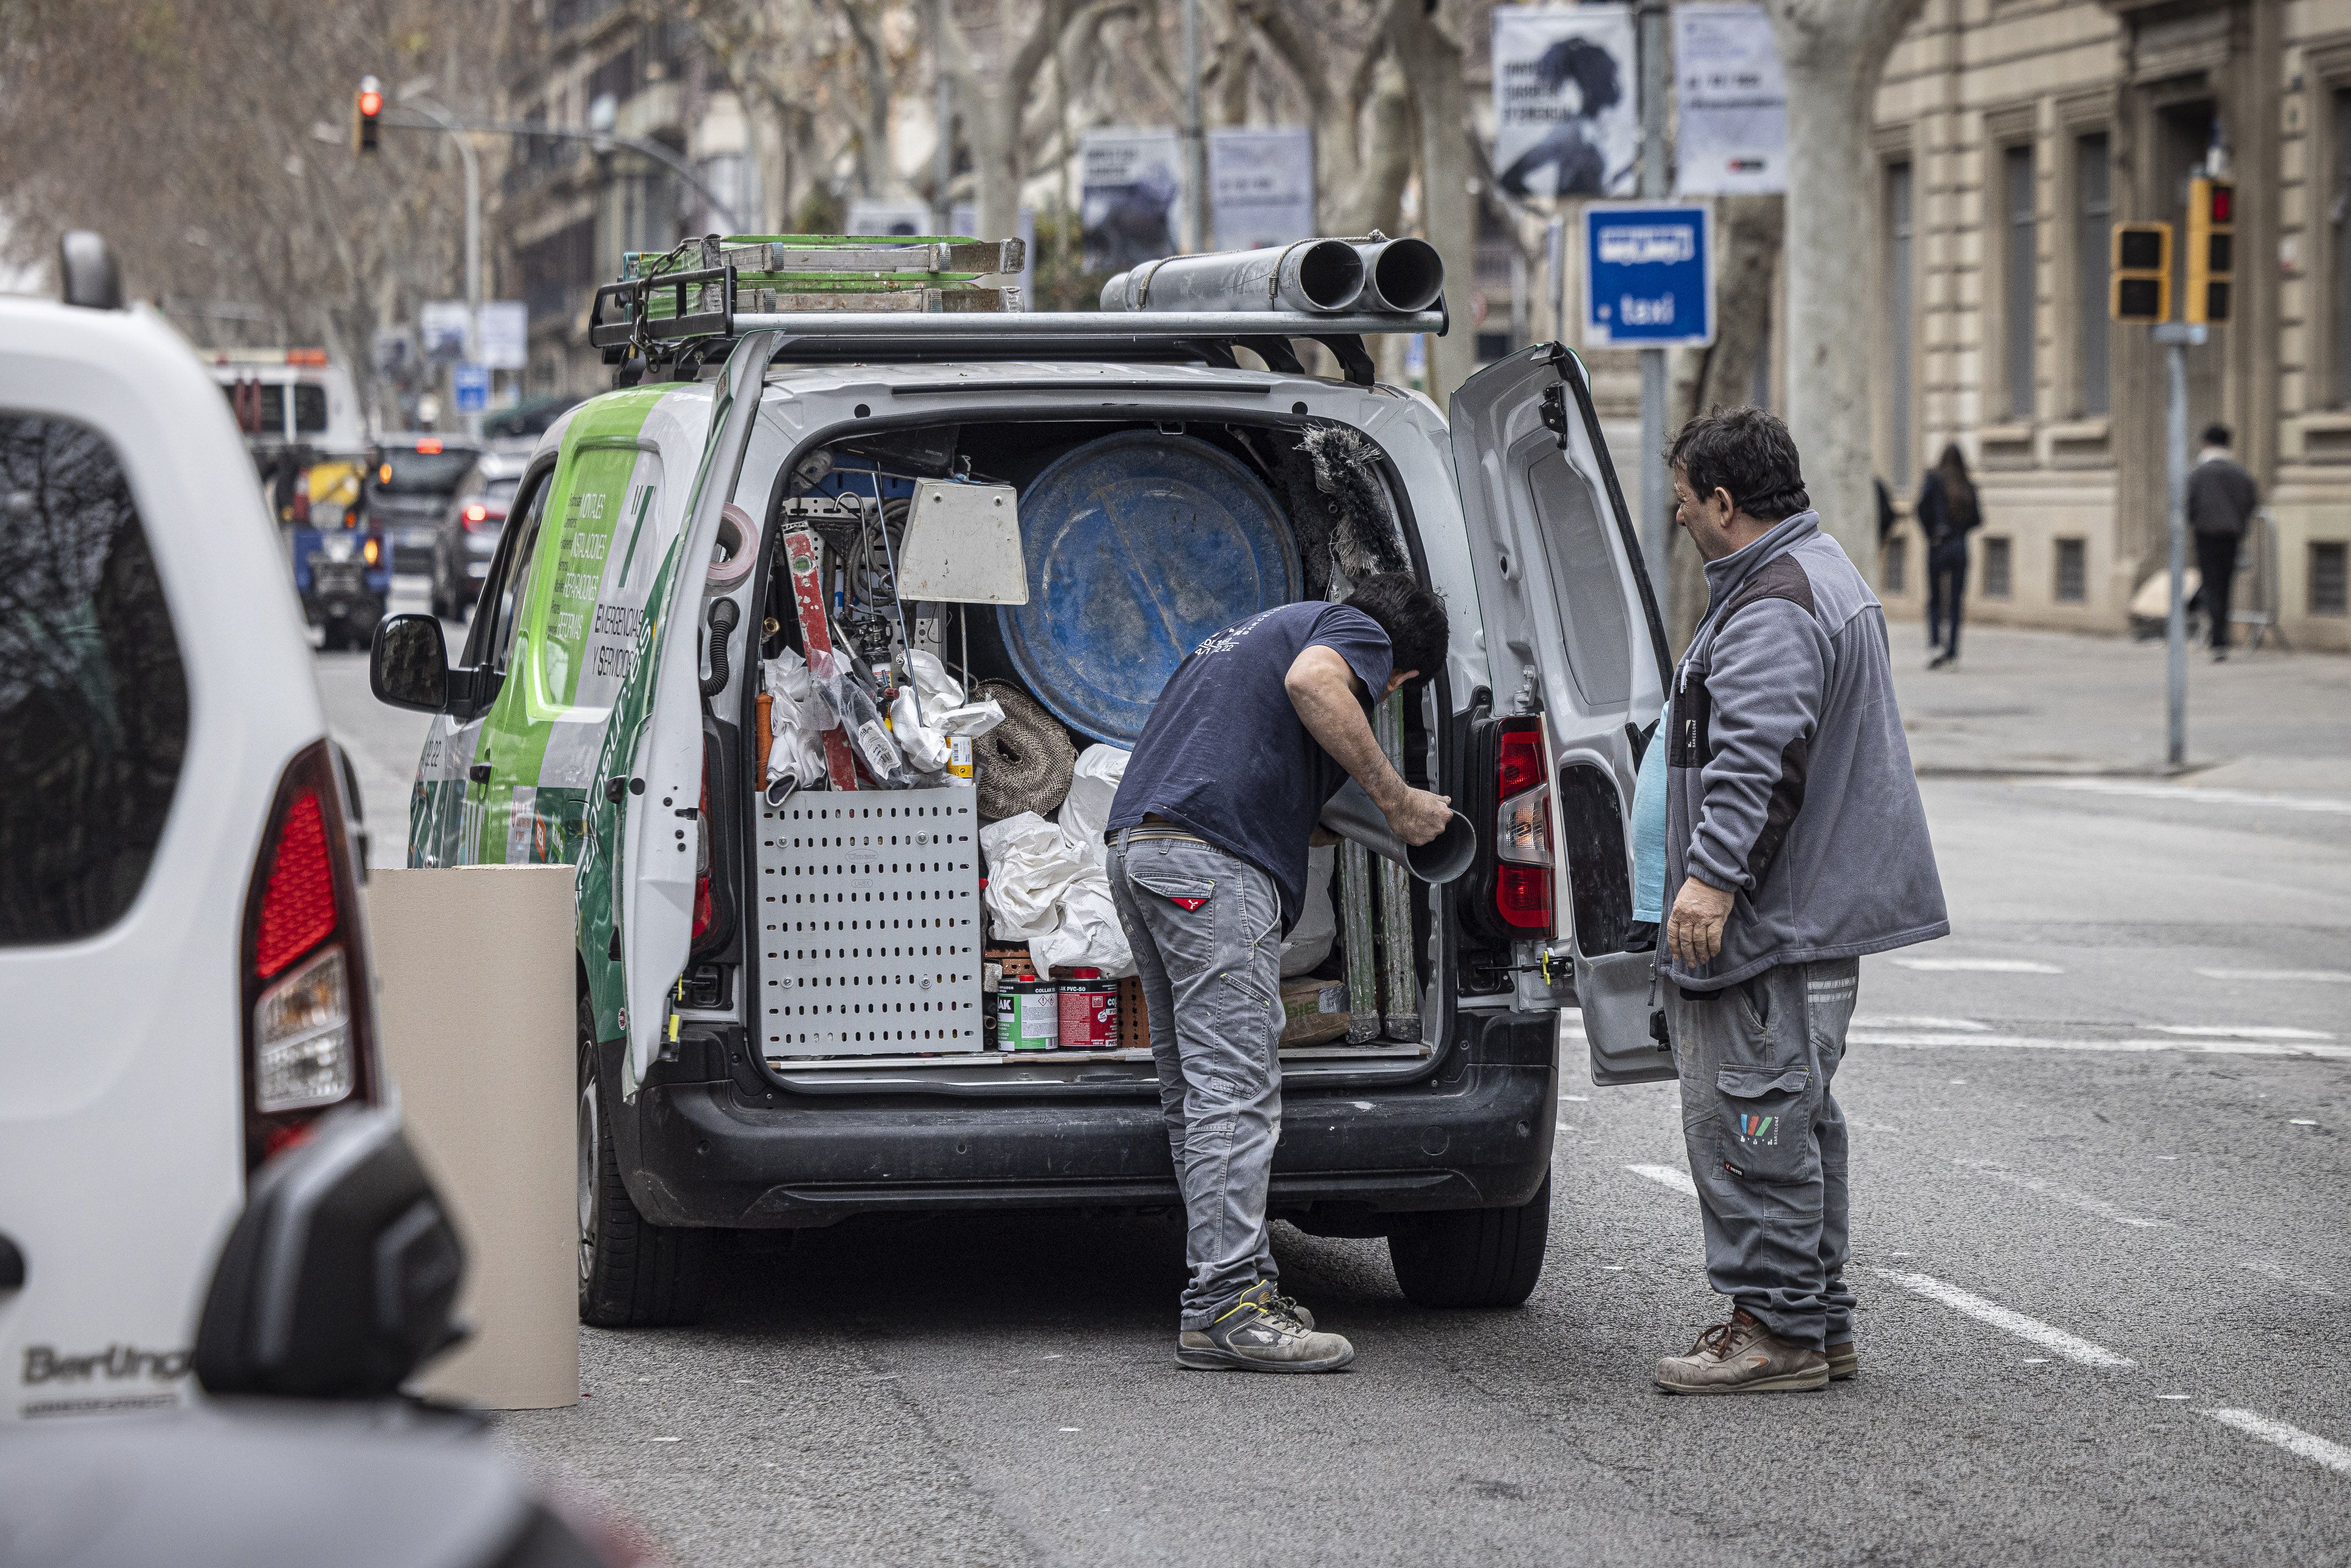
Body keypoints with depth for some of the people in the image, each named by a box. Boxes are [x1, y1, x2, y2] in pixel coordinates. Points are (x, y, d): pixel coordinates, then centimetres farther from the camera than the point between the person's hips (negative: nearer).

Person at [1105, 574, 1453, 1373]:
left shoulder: (1264, 630, 33)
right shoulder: (1359, 633, 7)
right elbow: (1311, 682, -17)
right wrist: (1399, 800, -11)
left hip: (1135, 847, 9)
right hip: (1213, 856, -9)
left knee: (1196, 1091, 11)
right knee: (1234, 1092, -10)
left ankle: (1243, 1280, 14)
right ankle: (1223, 1307, -14)